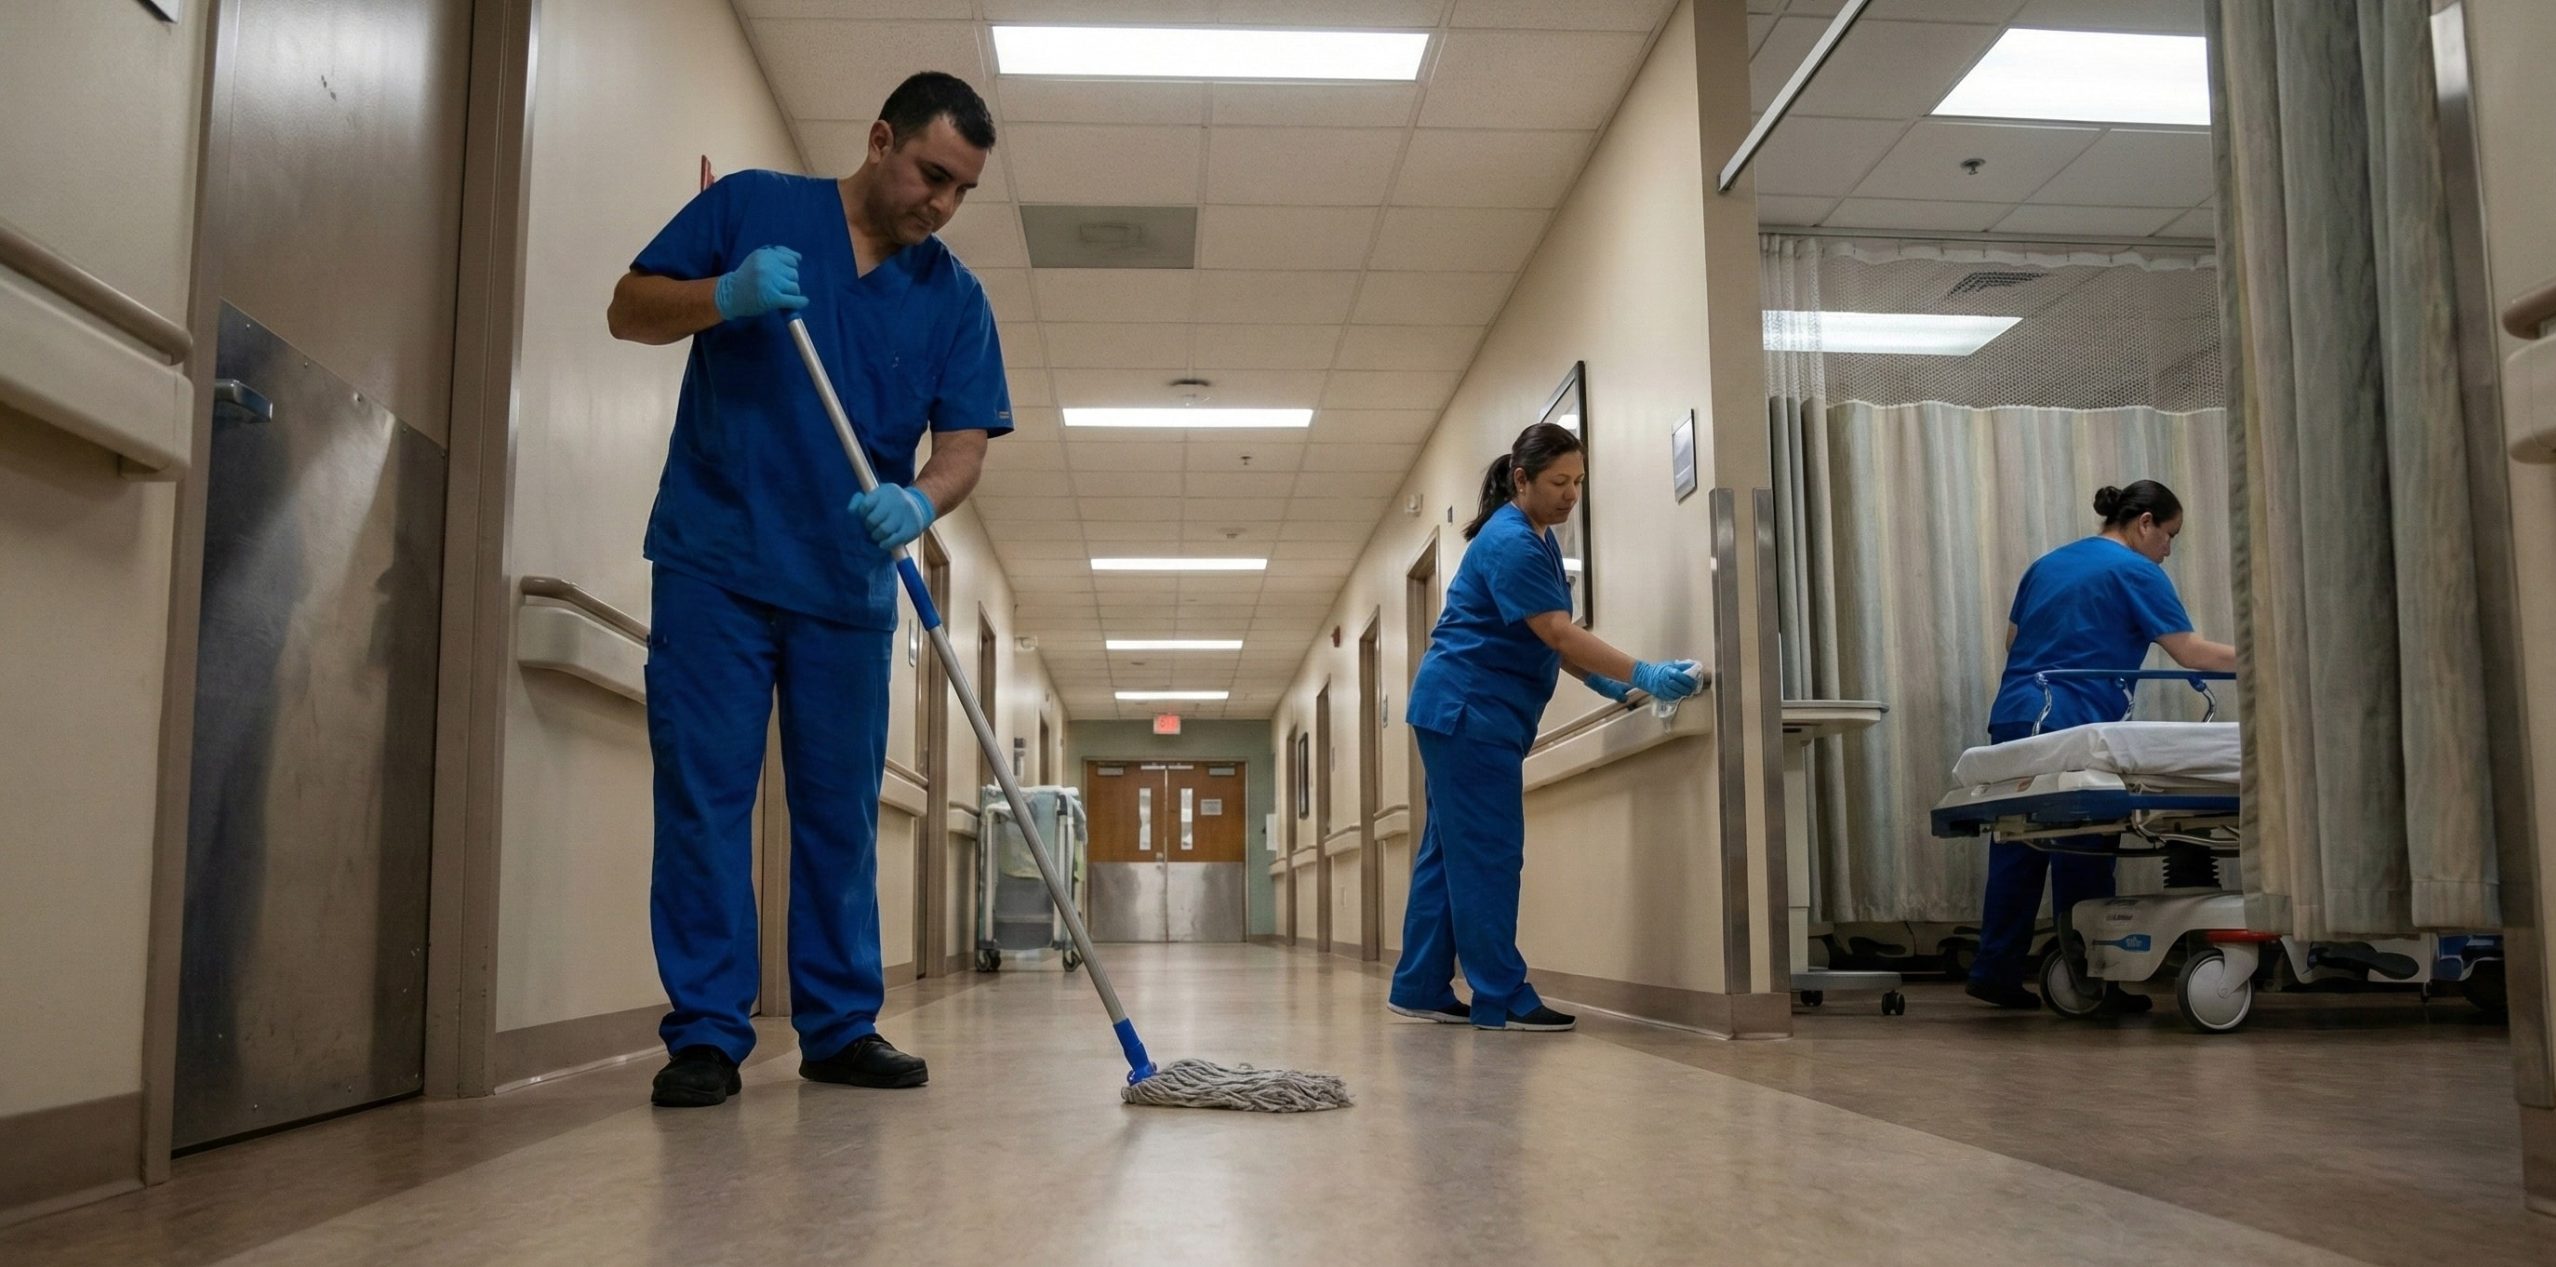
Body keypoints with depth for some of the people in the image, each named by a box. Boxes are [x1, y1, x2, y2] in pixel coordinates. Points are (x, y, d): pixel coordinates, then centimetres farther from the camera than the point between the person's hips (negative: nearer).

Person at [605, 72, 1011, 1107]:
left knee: (841, 813, 7)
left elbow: (964, 441, 0)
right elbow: (629, 310, 3)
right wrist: (726, 296, -17)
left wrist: (921, 503, -22)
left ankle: (840, 1026, 16)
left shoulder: (956, 297, 7)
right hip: (715, 564, -2)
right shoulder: (750, 206, 3)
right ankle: (705, 1034, 3)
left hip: (850, 587, 3)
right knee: (703, 798, -4)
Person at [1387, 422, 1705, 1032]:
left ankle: (1420, 989, 14)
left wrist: (1597, 678, 6)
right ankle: (1500, 999, -5)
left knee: (1450, 851, 10)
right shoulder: (1510, 543, -17)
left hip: (1460, 712, 10)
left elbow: (1544, 634, 19)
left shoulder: (1536, 537, 14)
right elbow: (1556, 632, -24)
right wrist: (1644, 676, -28)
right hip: (1468, 708, -10)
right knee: (1489, 854, -9)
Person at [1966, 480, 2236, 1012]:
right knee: (2082, 855, 0)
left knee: (2017, 849, 7)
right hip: (2074, 729, -7)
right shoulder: (2136, 573, -2)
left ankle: (1995, 971, 8)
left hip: (2012, 717, 7)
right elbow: (2191, 652, -6)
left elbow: (2012, 638, 23)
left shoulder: (2047, 564, 19)